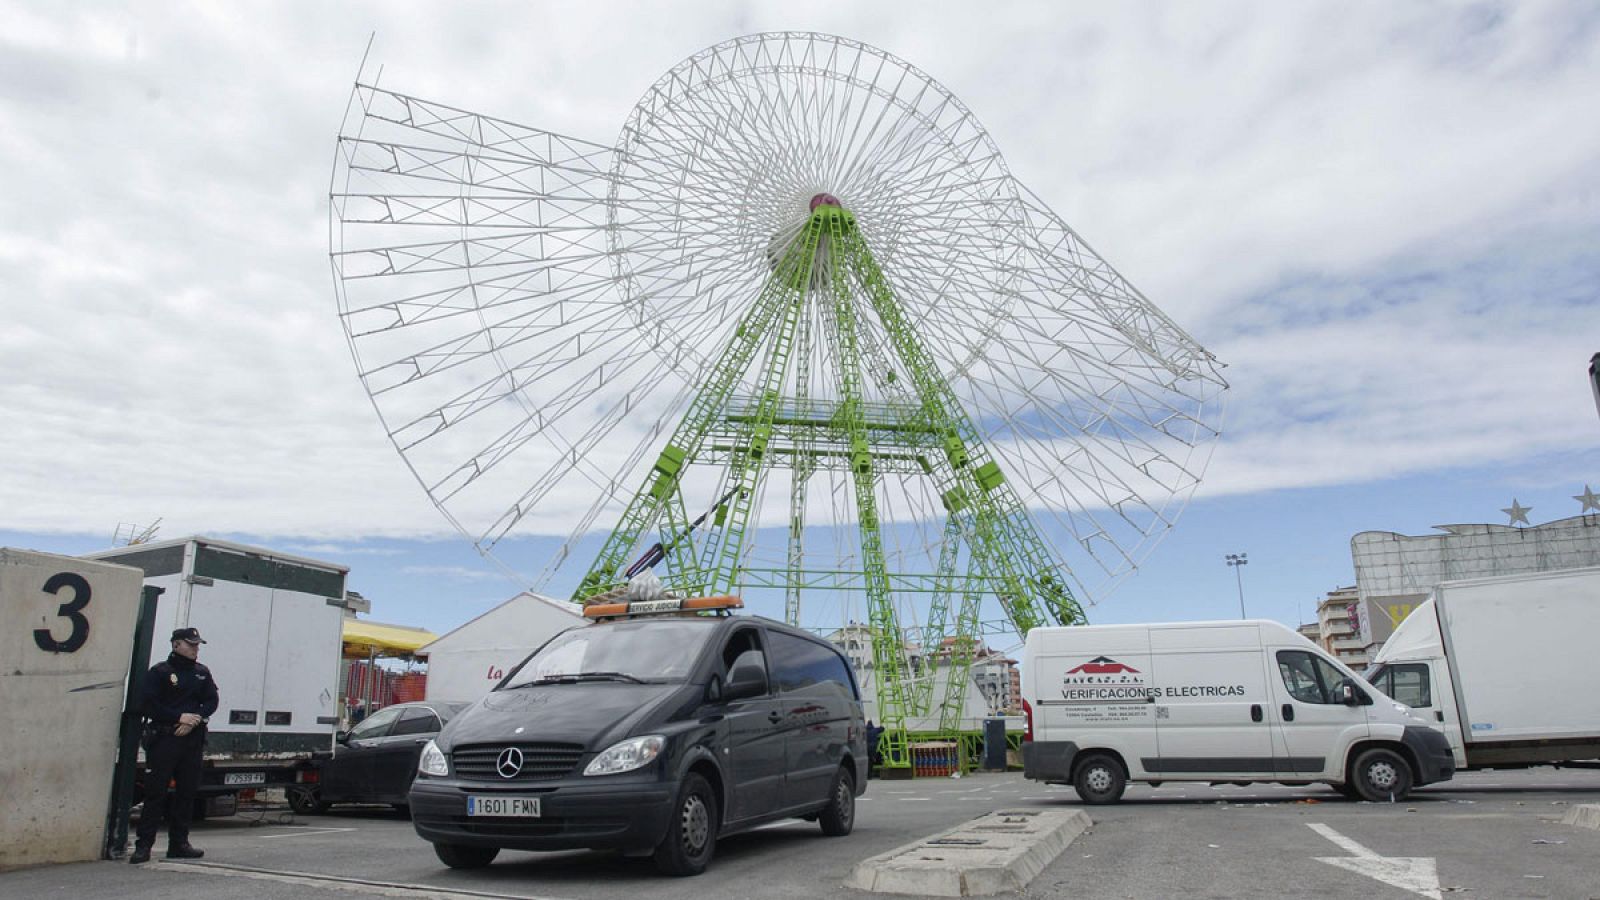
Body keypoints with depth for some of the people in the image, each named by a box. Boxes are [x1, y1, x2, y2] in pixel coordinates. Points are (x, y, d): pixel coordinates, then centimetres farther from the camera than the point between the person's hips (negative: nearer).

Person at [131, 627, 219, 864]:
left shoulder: (202, 673, 14)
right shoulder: (159, 672, -1)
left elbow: (211, 701, 9)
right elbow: (147, 705, -8)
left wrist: (195, 720, -9)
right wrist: (179, 717, -14)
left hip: (193, 739, 5)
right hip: (164, 738, -5)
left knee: (187, 791, 7)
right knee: (155, 792, -5)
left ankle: (179, 843, 15)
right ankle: (143, 845, 1)